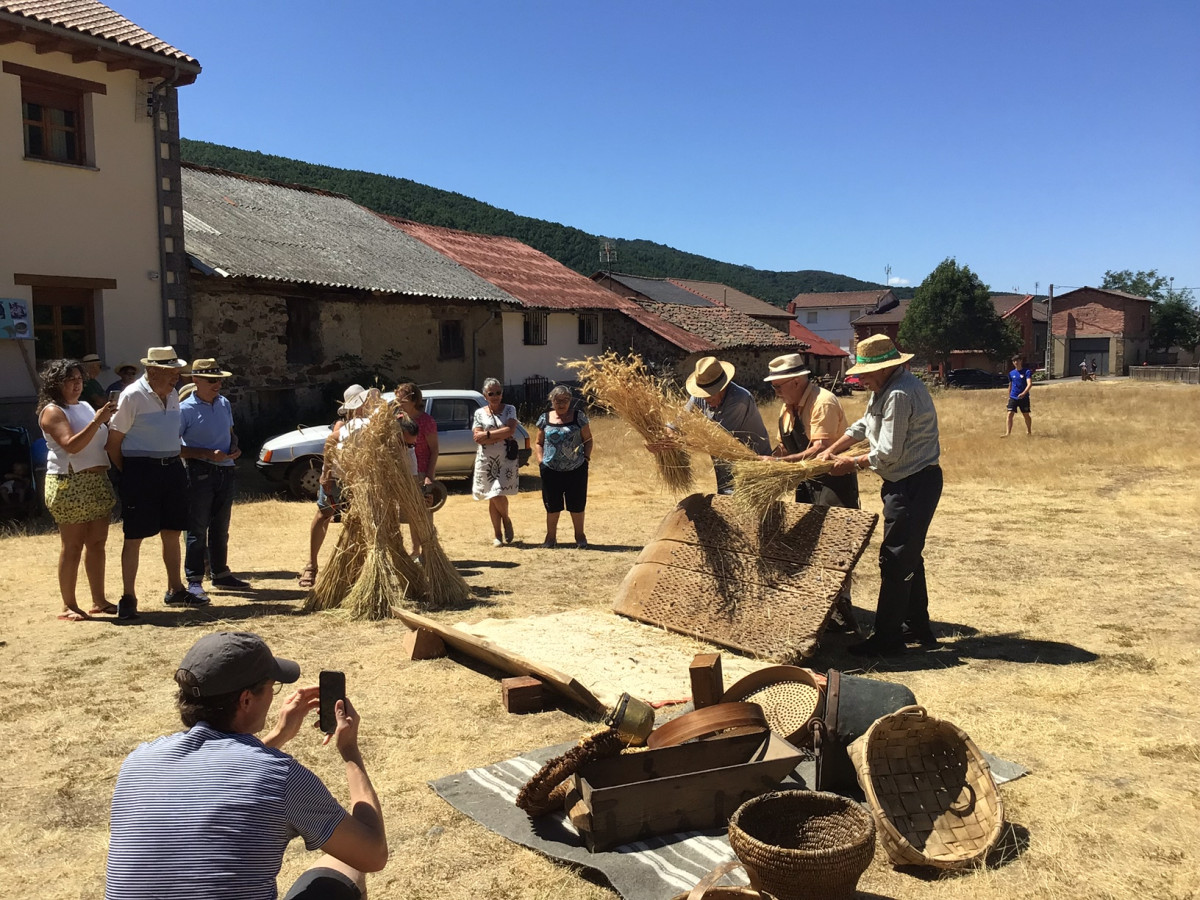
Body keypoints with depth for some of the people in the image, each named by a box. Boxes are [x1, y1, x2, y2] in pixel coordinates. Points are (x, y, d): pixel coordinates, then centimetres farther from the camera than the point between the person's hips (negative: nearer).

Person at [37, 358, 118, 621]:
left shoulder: (85, 407, 18)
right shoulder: (52, 411, -6)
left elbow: (102, 439, 23)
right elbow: (71, 445, -20)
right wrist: (97, 421, -25)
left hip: (97, 481, 8)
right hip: (69, 483, -8)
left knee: (97, 542, 8)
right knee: (72, 545, -4)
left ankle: (99, 601, 15)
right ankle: (68, 606, 3)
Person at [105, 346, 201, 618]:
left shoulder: (172, 395, 10)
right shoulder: (132, 396, -12)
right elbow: (114, 442, -10)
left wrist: (175, 462, 13)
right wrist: (128, 474, -6)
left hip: (172, 468, 7)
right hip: (141, 470, -7)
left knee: (172, 533, 14)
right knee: (134, 537, 0)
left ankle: (175, 590, 27)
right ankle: (128, 598, 10)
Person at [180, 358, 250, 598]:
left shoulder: (224, 404, 10)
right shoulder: (185, 409, -10)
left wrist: (235, 448, 2)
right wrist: (207, 454, -19)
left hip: (226, 472, 7)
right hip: (200, 473, -6)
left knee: (220, 528, 16)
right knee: (197, 528, -3)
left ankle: (220, 573, 27)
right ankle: (194, 580, 3)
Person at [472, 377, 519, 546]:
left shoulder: (510, 409, 3)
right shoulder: (480, 413, 6)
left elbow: (510, 430, -12)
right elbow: (478, 438, -5)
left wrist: (488, 434, -14)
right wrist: (502, 436, -13)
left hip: (506, 458, -2)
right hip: (486, 459, 2)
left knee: (498, 495, -12)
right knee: (492, 497, 5)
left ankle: (506, 521, 17)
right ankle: (497, 535, 15)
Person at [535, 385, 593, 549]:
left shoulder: (579, 416, 1)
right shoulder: (545, 418, 5)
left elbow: (588, 440, 5)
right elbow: (539, 442, 12)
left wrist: (586, 457, -7)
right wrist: (540, 460, -1)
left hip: (576, 469, -1)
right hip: (551, 470, 1)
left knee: (577, 504, 7)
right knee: (552, 505, 8)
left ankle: (580, 537, 24)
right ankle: (551, 537, 23)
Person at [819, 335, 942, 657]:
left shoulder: (899, 394, -23)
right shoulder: (885, 388, 10)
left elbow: (888, 454, -23)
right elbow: (863, 425, 24)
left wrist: (852, 463, -8)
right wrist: (831, 450, 16)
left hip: (915, 483, -11)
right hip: (905, 482, 11)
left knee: (896, 560, -4)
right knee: (909, 557, 18)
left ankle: (888, 637, 5)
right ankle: (918, 628, 30)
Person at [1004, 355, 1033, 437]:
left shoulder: (1027, 372, -6)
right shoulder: (1011, 373, 7)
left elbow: (1029, 384, -18)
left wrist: (1023, 393, -33)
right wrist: (1009, 397, 18)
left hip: (1024, 398, -3)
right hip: (1013, 397, 3)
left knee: (1026, 415, 10)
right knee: (1010, 414, -10)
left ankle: (1029, 431, 28)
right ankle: (1008, 432, -12)